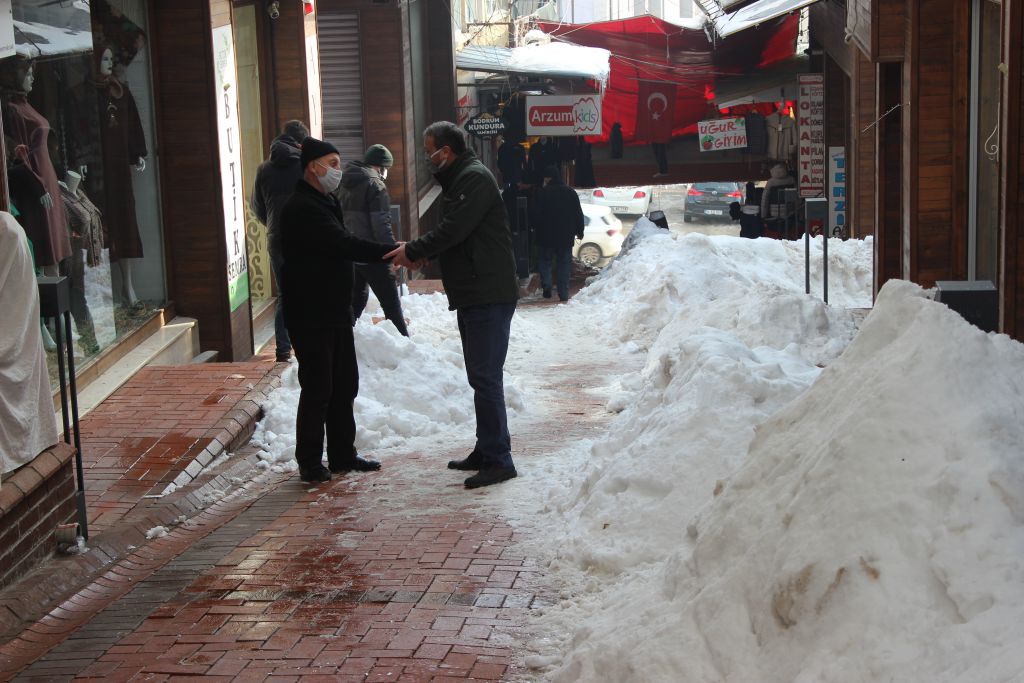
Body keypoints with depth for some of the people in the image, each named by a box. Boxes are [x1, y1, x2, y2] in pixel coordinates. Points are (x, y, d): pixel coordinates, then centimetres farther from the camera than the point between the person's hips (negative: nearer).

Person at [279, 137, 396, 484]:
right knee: (317, 389, -4)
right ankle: (309, 462, 6)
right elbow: (344, 244, -25)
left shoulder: (323, 203, 17)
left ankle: (342, 455, 24)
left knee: (344, 386, 14)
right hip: (311, 316, -10)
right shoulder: (301, 208, -18)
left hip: (335, 310, 10)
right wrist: (391, 252, -26)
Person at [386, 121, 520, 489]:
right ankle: (486, 451, 24)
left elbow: (453, 229, -20)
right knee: (480, 375, 15)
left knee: (485, 376, -11)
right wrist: (421, 253, 7)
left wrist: (413, 250, -10)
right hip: (472, 294, 11)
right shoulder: (458, 180, 21)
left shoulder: (474, 178, -12)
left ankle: (498, 459, -9)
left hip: (488, 295, -11)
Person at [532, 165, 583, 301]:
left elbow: (536, 215, -9)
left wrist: (536, 227, 8)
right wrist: (579, 231, 17)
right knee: (564, 264, 7)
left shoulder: (542, 193, -9)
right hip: (566, 236, 3)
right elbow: (579, 214, 9)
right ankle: (564, 294, 5)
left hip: (546, 235, -3)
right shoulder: (571, 192, 4)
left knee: (544, 261, 12)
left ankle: (546, 284, -10)